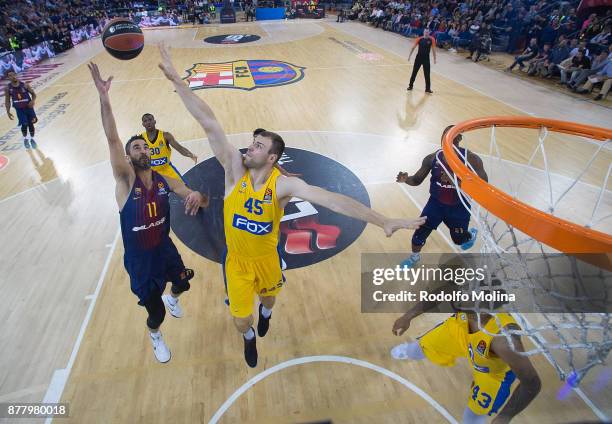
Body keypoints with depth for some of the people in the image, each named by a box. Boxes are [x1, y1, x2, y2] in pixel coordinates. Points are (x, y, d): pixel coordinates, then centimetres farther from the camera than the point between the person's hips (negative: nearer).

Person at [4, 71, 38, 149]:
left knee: (31, 124, 6)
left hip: (29, 107, 0)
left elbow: (33, 94, -1)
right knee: (24, 124, -3)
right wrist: (8, 112, -4)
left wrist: (33, 101, -22)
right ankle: (25, 139, 23)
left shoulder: (24, 84, -8)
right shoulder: (8, 88, -5)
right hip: (19, 109, 0)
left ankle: (32, 139, 28)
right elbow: (7, 101, 2)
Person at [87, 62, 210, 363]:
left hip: (165, 248, 4)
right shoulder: (125, 179, -18)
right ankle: (155, 336, 45)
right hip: (139, 258, -3)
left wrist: (197, 197, -34)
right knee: (155, 312, 9)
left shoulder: (165, 180, -7)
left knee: (182, 283, 27)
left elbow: (201, 202, -9)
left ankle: (171, 298, 65)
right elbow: (112, 139, -32)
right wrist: (104, 97, -42)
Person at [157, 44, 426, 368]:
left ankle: (265, 313, 71)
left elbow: (331, 199, -37)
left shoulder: (283, 184, -26)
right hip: (236, 261, 1)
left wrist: (383, 221, -45)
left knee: (268, 299, 29)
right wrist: (177, 80, -30)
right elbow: (208, 123, -27)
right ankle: (250, 338, 54)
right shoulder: (235, 168, -21)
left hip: (267, 259, 0)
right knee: (240, 322, 13)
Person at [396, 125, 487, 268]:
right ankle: (414, 257, 31)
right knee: (419, 233, -1)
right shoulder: (432, 158, -11)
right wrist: (406, 179, -26)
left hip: (459, 207, -1)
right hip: (436, 203, 2)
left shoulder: (471, 159, -20)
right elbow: (417, 180, -2)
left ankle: (472, 234, 58)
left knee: (459, 239, 18)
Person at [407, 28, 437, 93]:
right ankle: (410, 85, 25)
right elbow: (413, 47, 4)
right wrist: (409, 56, 3)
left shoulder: (432, 40, -5)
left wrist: (434, 59, 0)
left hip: (426, 59, -1)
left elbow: (433, 49, 1)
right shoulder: (419, 39, -5)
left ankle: (428, 88, 6)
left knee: (427, 74, -1)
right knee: (414, 72, 9)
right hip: (419, 57, 1)